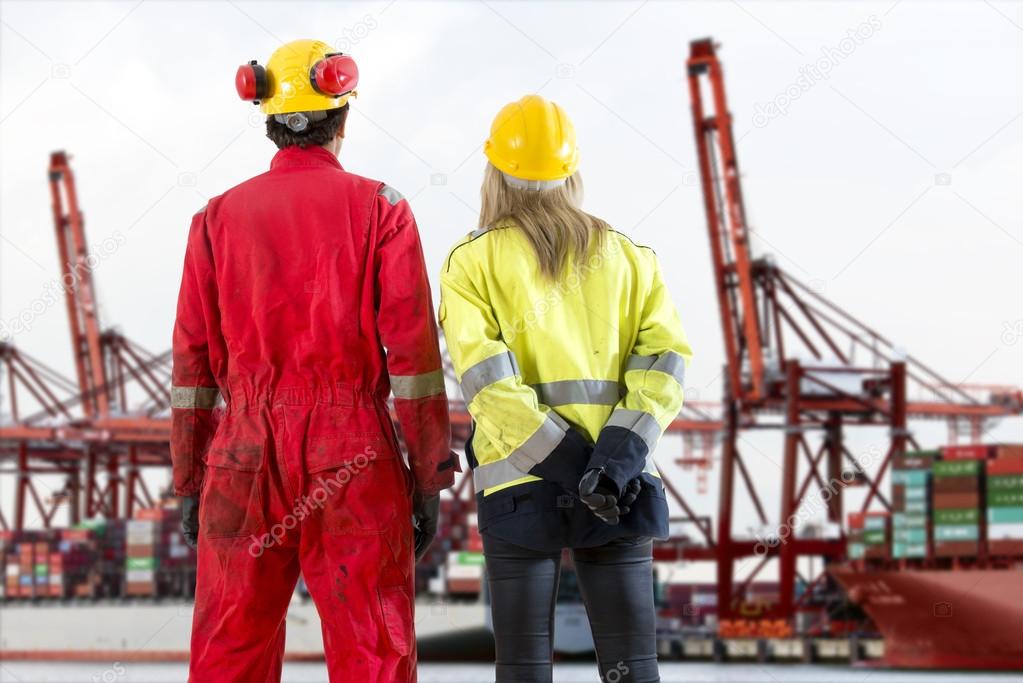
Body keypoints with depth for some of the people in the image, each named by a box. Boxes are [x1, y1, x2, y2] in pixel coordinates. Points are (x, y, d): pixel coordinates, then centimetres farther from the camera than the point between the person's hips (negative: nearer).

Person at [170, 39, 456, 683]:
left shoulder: (220, 217, 8)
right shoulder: (379, 208, 1)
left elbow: (193, 360, 6)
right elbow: (412, 349, -4)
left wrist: (190, 482, 12)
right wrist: (429, 479, 0)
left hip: (245, 456, 2)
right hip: (354, 456, -2)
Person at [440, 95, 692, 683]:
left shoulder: (473, 262, 4)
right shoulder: (627, 255, 13)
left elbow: (486, 380, -9)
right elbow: (665, 358, -1)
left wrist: (567, 463, -12)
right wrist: (622, 452, -11)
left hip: (521, 483, -2)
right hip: (622, 487, 2)